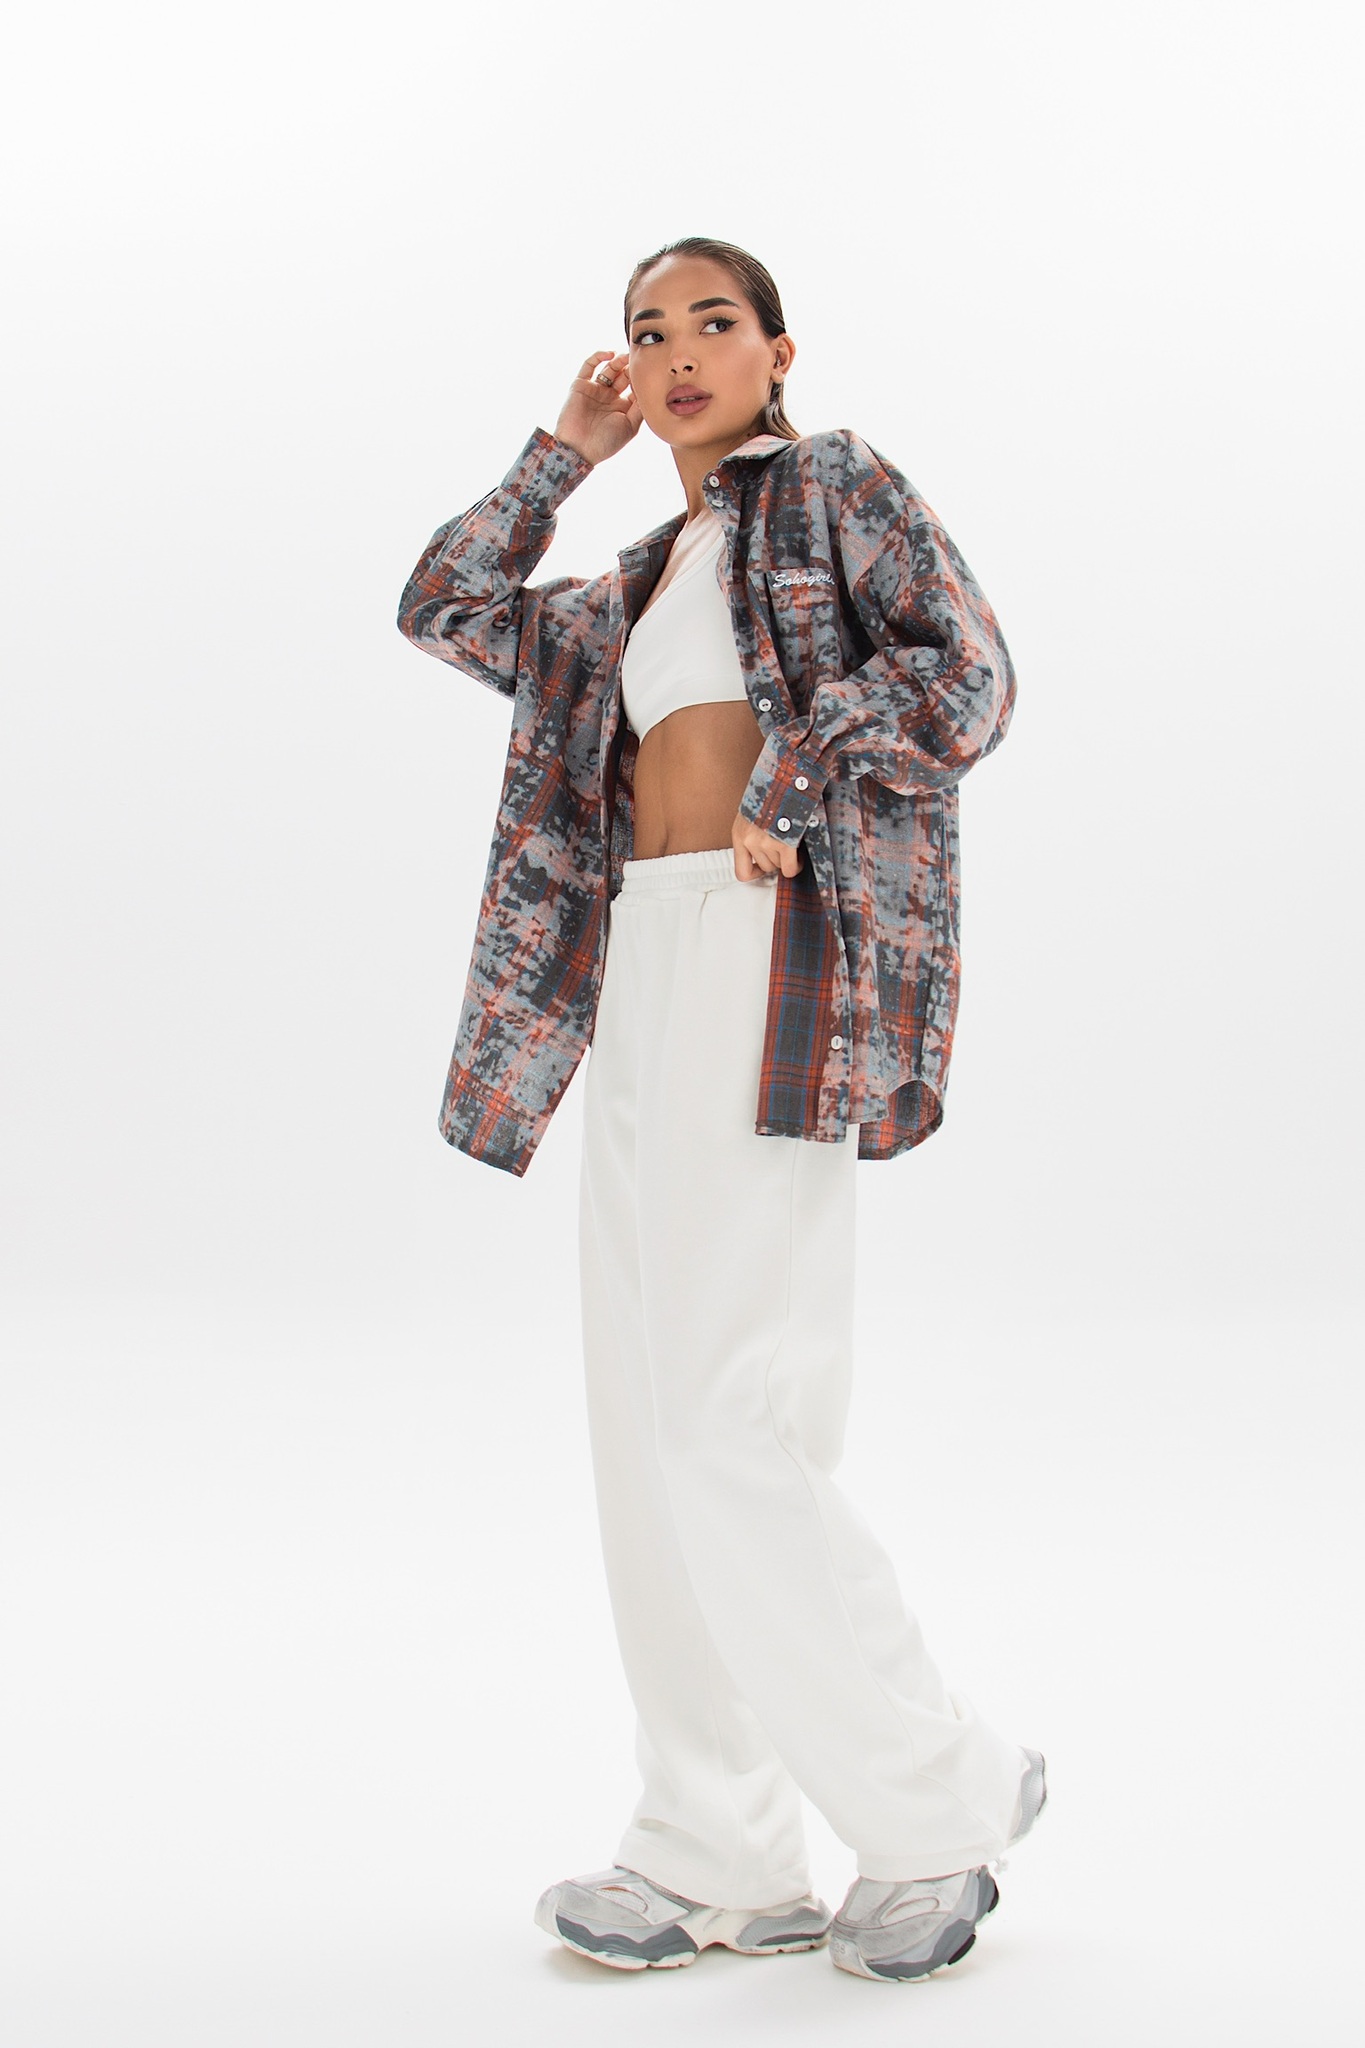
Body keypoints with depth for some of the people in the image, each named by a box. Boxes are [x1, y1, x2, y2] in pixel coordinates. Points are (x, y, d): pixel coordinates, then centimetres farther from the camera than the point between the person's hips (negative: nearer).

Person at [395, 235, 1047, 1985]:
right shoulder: (636, 587, 26)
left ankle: (940, 1797, 1)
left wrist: (784, 791, -10)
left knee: (728, 1420, -14)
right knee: (651, 1421, 4)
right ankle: (722, 1857, 9)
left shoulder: (837, 487, 7)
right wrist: (563, 450, 22)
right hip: (640, 972, 8)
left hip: (768, 968, -8)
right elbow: (443, 611, 27)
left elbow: (965, 671, -6)